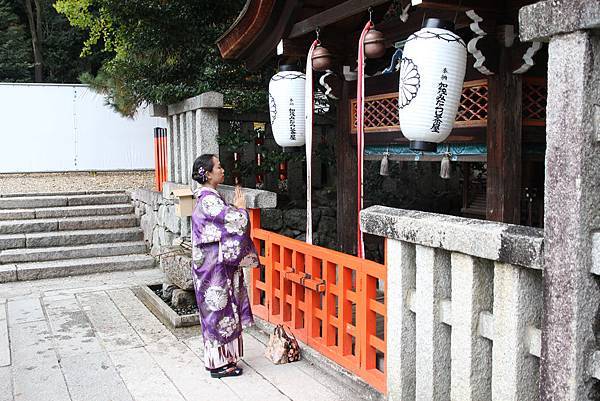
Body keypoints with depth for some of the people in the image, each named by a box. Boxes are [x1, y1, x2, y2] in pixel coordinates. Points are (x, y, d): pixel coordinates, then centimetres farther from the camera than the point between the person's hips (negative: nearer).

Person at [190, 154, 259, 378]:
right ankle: (218, 364, 10)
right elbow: (238, 222, -22)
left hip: (217, 264, 10)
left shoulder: (207, 197, 12)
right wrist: (241, 208, -3)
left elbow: (227, 222, 19)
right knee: (218, 310, -1)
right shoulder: (209, 200, -20)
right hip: (214, 266, -10)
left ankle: (220, 359, 26)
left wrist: (235, 209, 6)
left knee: (220, 310, 16)